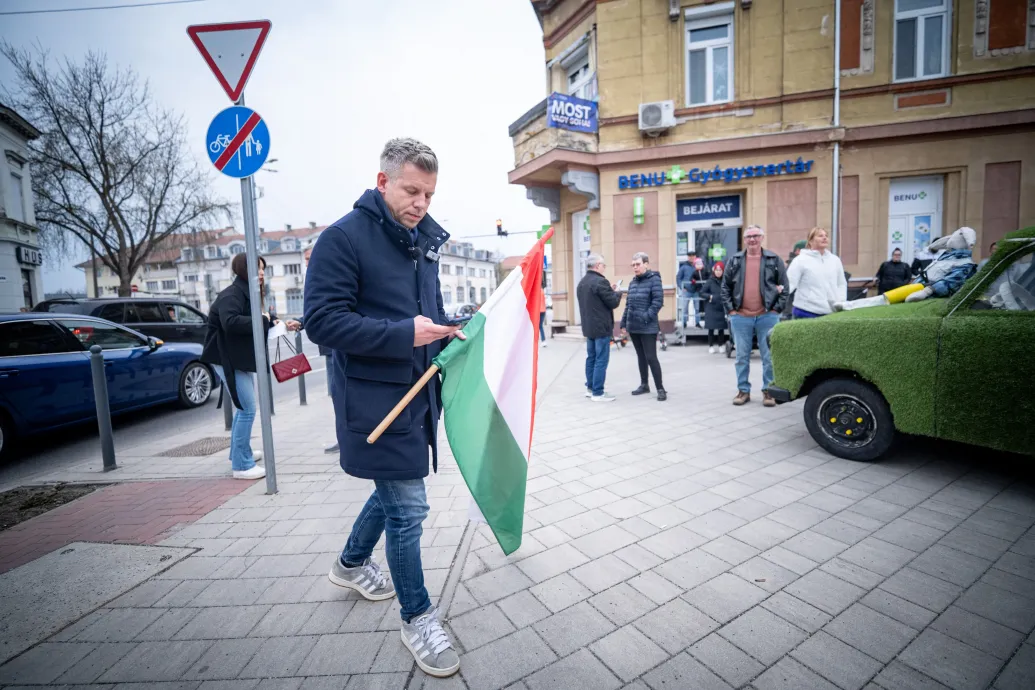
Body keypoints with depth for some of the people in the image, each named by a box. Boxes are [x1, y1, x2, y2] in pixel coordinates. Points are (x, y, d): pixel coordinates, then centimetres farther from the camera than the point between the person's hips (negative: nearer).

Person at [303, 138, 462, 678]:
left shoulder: (423, 240, 13)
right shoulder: (343, 237, -11)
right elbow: (322, 320, -17)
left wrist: (445, 329, 1)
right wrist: (405, 333, -24)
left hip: (416, 393, 8)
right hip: (373, 397, -8)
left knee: (394, 491, 23)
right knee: (407, 507, -1)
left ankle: (351, 564, 50)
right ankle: (417, 618, 23)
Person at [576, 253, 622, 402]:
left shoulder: (582, 283, 13)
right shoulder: (600, 282, -17)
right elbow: (613, 303, -14)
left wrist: (609, 291, 16)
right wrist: (617, 292, 5)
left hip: (588, 327, 9)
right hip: (602, 327, -9)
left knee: (591, 358, 15)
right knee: (601, 361, -4)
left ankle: (590, 388, 22)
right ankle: (598, 393, -1)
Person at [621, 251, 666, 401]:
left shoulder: (654, 279, -6)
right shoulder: (633, 281, 13)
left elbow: (658, 301, -13)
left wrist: (646, 317, -19)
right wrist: (624, 322, 12)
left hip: (647, 327, -6)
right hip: (633, 326, 7)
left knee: (651, 357, -5)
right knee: (640, 356, 14)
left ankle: (660, 388, 5)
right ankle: (644, 385, 26)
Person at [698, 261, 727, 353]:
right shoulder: (710, 281, -2)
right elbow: (702, 293, 2)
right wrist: (710, 297, -10)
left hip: (722, 308, 2)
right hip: (711, 308, -1)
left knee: (721, 328, 6)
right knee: (711, 328, 1)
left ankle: (720, 345, 18)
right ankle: (711, 346, 11)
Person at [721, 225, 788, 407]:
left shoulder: (774, 260, 4)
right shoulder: (735, 261, 7)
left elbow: (784, 286, 4)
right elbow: (725, 287, 7)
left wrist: (776, 309, -3)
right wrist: (730, 309, -1)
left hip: (767, 316, -1)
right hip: (740, 317, 1)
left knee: (769, 357, 4)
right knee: (742, 356, 7)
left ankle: (769, 391, 17)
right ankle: (743, 390, 18)